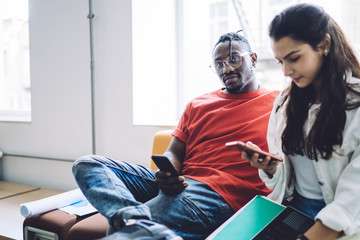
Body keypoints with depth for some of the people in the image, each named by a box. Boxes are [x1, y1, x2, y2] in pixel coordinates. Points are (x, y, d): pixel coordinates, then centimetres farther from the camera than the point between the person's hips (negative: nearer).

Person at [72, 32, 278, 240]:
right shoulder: (197, 105, 23)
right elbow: (174, 154, 16)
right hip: (179, 182, 8)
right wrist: (166, 174, -8)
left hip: (218, 193, -7)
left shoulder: (276, 103, 10)